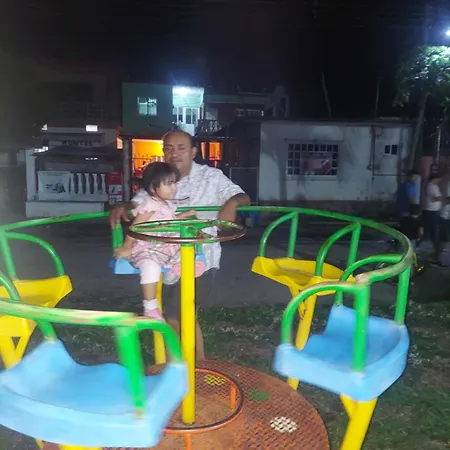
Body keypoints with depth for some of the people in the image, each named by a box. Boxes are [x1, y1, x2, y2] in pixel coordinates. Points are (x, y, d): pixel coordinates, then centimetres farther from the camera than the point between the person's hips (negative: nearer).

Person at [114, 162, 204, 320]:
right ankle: (150, 307, -31)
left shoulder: (167, 205, 13)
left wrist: (183, 215, 25)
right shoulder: (149, 206, -14)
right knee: (152, 267, -38)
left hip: (167, 247, 8)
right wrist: (126, 248, -11)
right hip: (147, 249, -8)